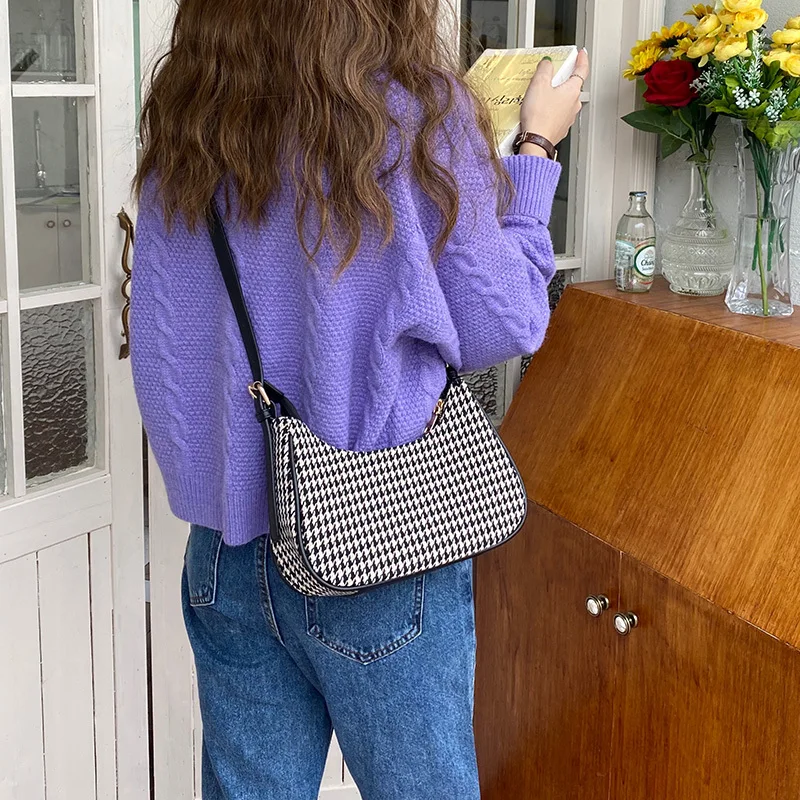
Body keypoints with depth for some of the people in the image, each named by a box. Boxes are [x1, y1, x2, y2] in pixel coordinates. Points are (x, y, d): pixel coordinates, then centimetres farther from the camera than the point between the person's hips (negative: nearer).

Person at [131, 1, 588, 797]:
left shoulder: (181, 130, 0)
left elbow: (159, 347, 4)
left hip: (227, 547, 4)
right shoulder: (415, 112, -14)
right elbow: (500, 329, -7)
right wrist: (535, 148, 2)